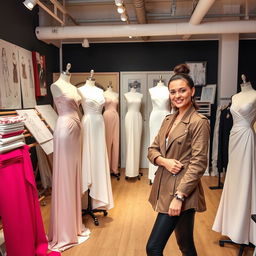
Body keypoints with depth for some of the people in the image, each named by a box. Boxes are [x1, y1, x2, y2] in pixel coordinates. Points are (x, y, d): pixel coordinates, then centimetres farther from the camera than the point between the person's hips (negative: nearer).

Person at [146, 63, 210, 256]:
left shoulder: (199, 122, -12)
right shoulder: (169, 119, 10)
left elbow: (198, 163, -17)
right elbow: (152, 149, 11)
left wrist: (179, 196, -20)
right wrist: (164, 160, -10)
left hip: (182, 192, -7)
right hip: (165, 188, 7)